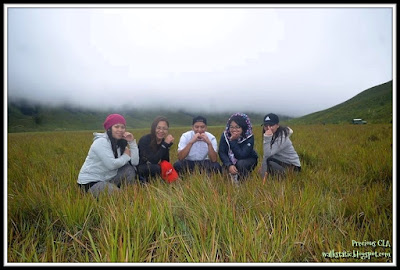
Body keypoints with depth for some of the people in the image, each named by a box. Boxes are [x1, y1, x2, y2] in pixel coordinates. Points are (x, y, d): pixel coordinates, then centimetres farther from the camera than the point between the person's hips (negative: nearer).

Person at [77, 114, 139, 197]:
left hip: (107, 178, 8)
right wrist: (126, 156, -11)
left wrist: (132, 142, -11)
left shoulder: (120, 143, 4)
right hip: (90, 182, -8)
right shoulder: (101, 142, -17)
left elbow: (135, 162, -6)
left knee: (130, 169, -7)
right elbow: (111, 165, -27)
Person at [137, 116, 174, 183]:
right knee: (155, 168, -33)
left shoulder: (164, 141, -5)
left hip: (153, 168, 5)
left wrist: (169, 144, -21)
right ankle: (143, 182, -9)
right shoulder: (145, 140, -21)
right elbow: (153, 161, -31)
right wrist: (165, 144, -32)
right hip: (139, 169, -5)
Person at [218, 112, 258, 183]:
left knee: (241, 164, -34)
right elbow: (221, 152, -20)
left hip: (248, 160, -3)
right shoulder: (225, 135, -15)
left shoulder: (249, 138, -24)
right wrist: (229, 165, -34)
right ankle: (233, 175, 5)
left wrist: (233, 140, -38)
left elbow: (241, 156, -34)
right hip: (231, 161, 3)